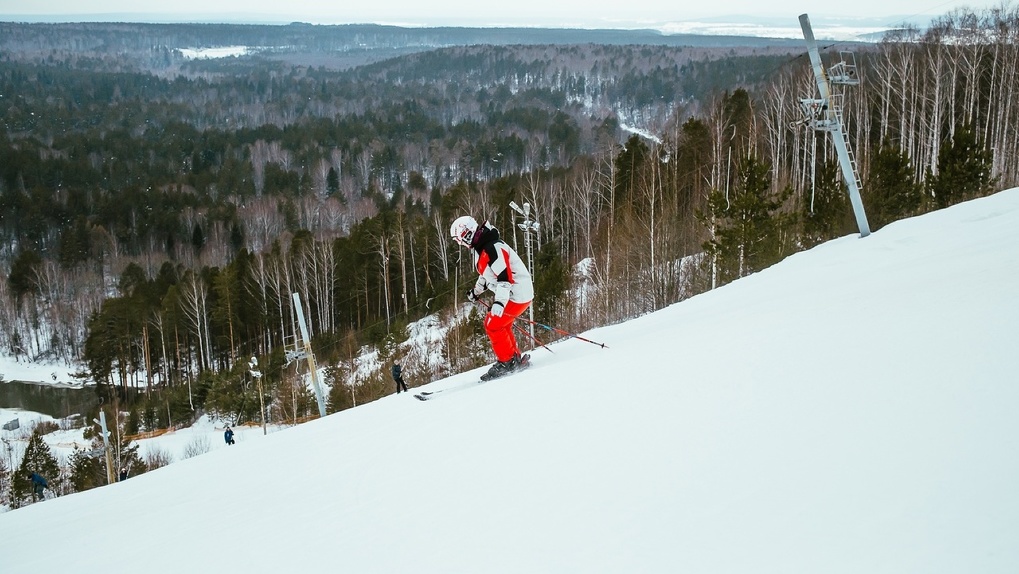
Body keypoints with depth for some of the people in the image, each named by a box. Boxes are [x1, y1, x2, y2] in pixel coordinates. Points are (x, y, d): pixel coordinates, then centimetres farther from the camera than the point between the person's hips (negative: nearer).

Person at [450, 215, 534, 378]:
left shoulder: (493, 248, -24)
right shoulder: (482, 248, 9)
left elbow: (504, 277, -31)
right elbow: (487, 272, 28)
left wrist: (499, 302, -40)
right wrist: (476, 290, 39)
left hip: (517, 295, -10)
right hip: (512, 292, 10)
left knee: (493, 325, -7)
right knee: (500, 325, 16)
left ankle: (507, 362, 4)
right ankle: (515, 358, 24)